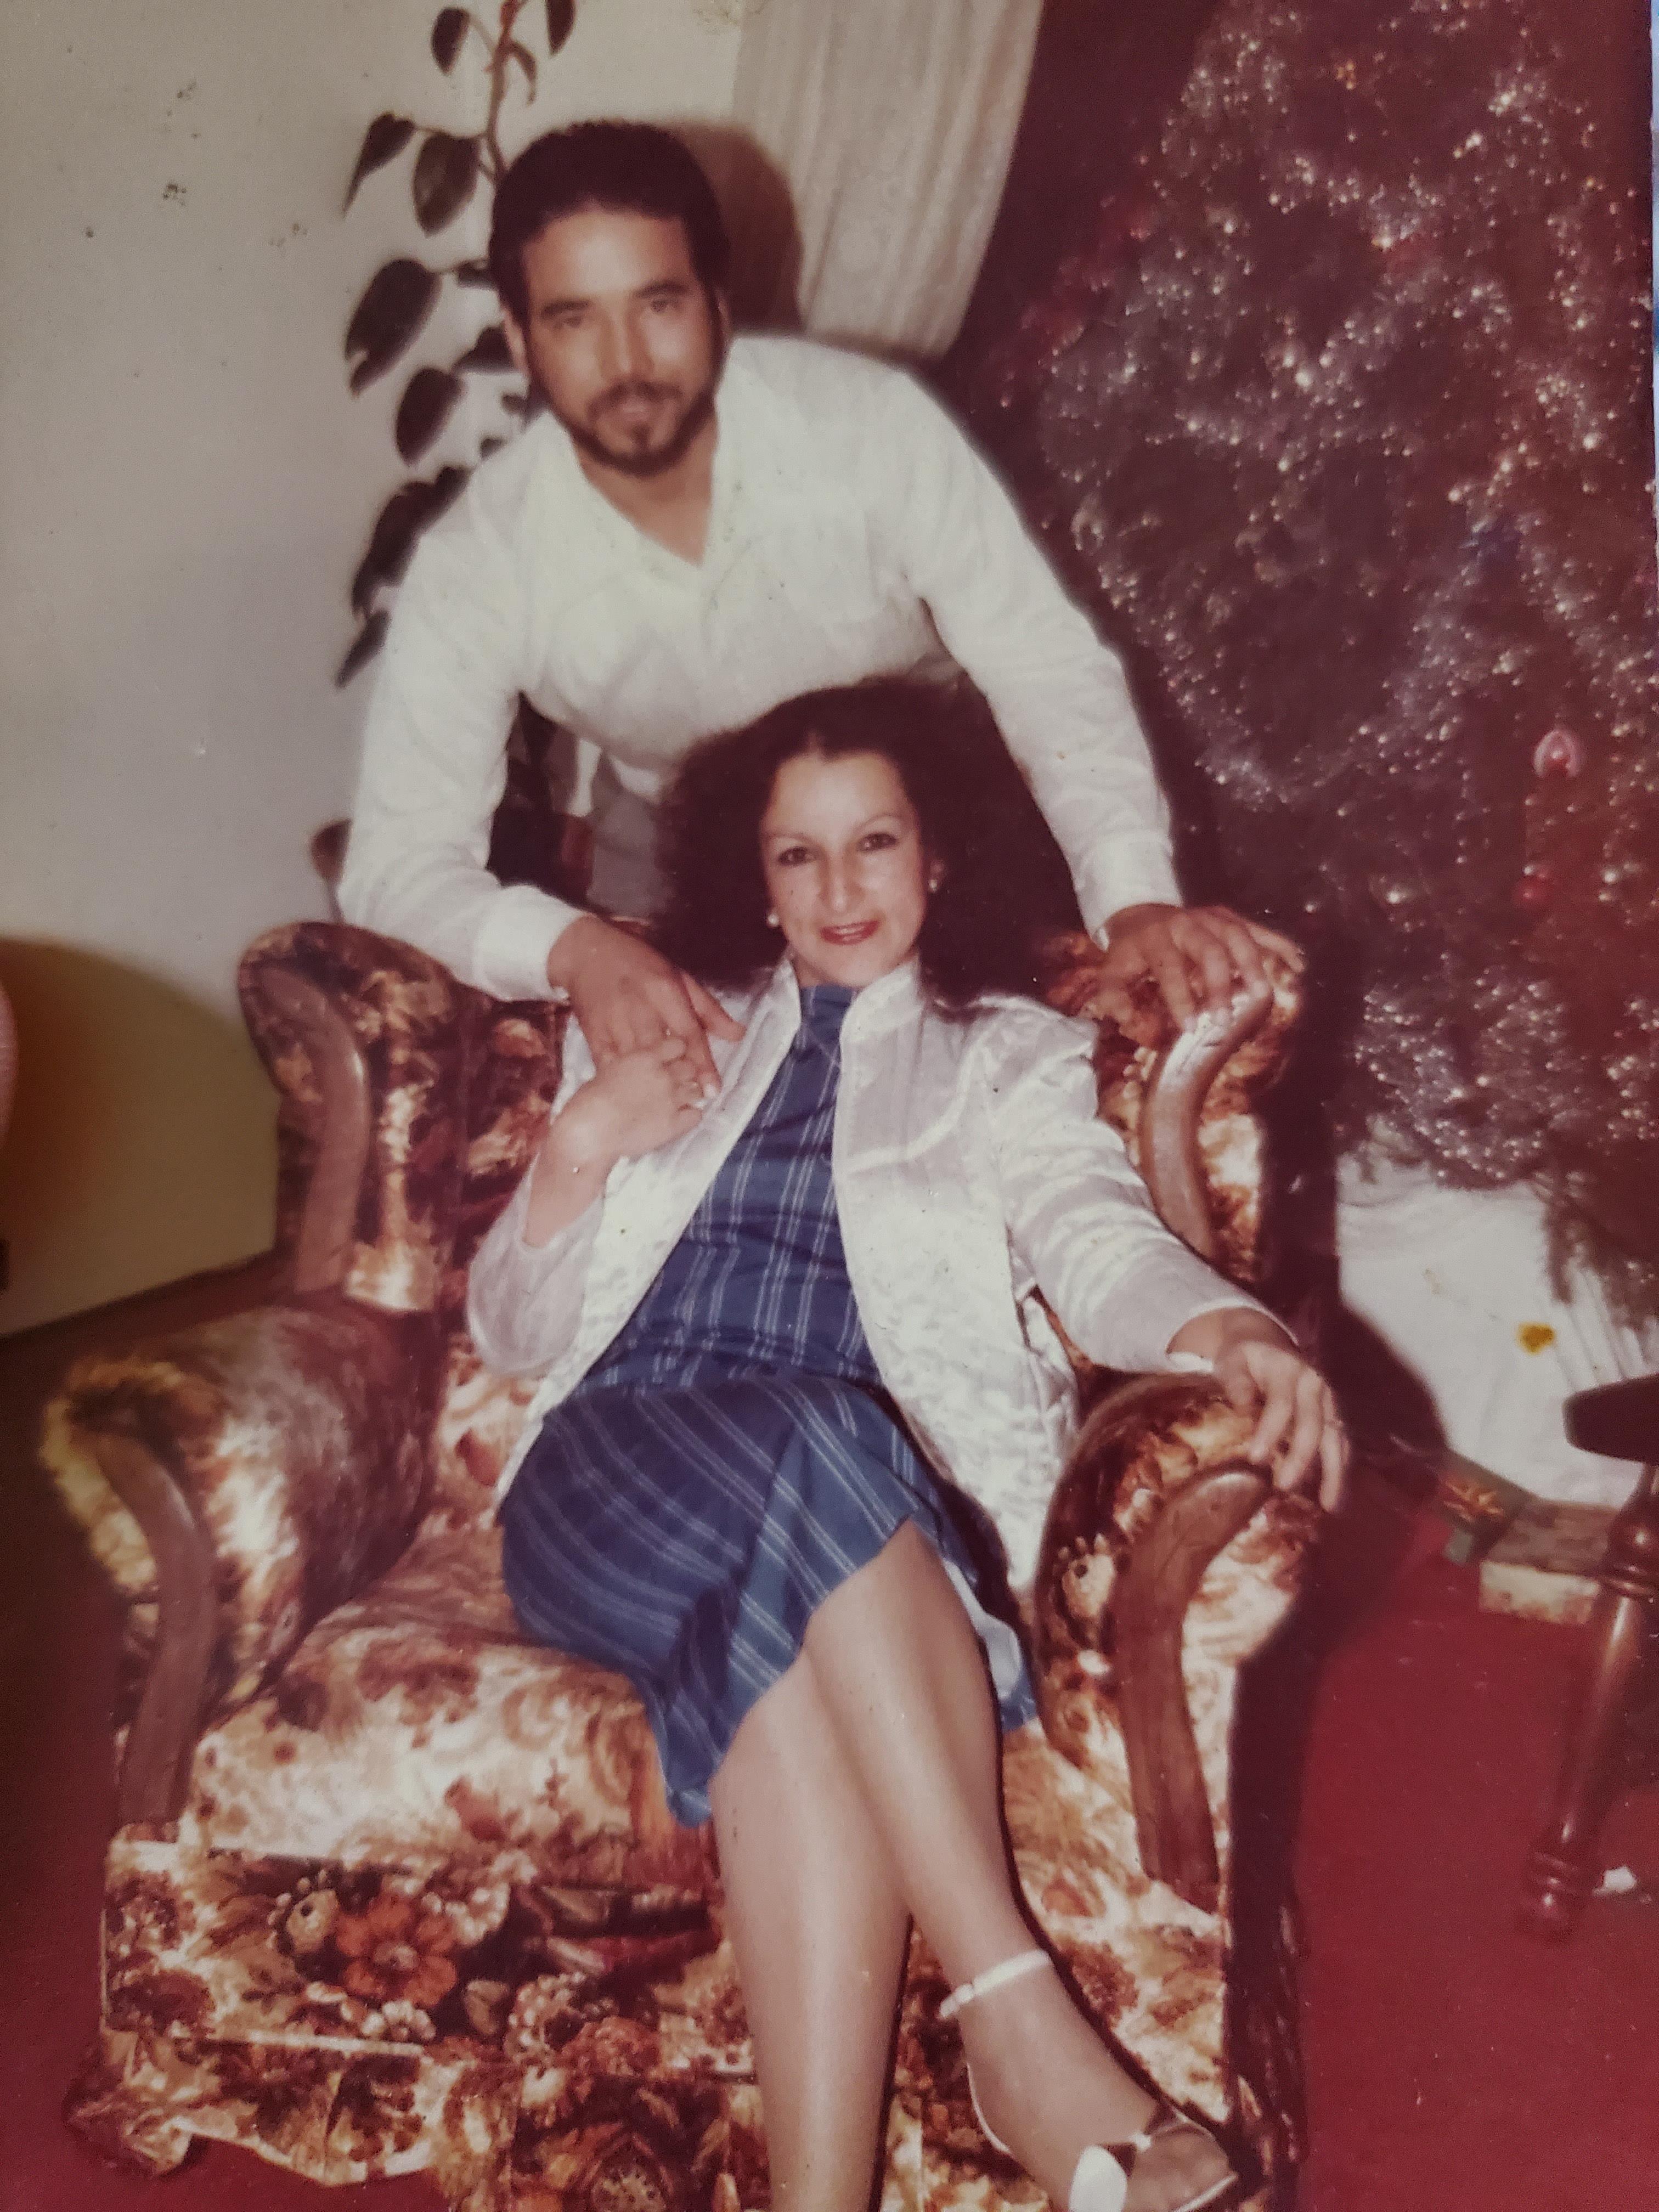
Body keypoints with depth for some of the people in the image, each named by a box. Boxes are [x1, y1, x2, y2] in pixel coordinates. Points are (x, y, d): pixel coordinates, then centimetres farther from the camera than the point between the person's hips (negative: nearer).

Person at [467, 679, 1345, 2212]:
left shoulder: (1013, 1055, 20)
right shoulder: (663, 1034, 24)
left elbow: (1098, 1238, -2)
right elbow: (512, 1334, 20)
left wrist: (1232, 1327, -26)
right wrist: (579, 1148, 0)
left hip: (870, 1504, 0)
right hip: (615, 1474, 1)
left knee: (790, 1646, -37)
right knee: (810, 1442, -35)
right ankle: (1022, 2015, -36)